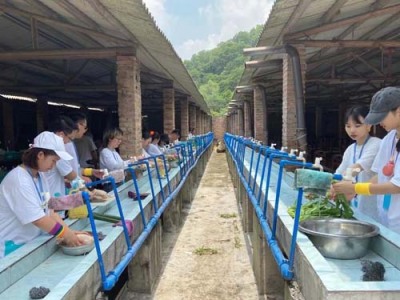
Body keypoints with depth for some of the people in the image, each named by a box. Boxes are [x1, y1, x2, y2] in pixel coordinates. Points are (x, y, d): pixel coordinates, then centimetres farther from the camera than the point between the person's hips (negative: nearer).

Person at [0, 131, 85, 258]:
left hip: (30, 243, 8)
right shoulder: (19, 180, -22)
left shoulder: (40, 176, 4)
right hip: (11, 249, -8)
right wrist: (66, 235, -17)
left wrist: (68, 231, -7)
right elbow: (38, 219, -24)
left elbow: (48, 211, 3)